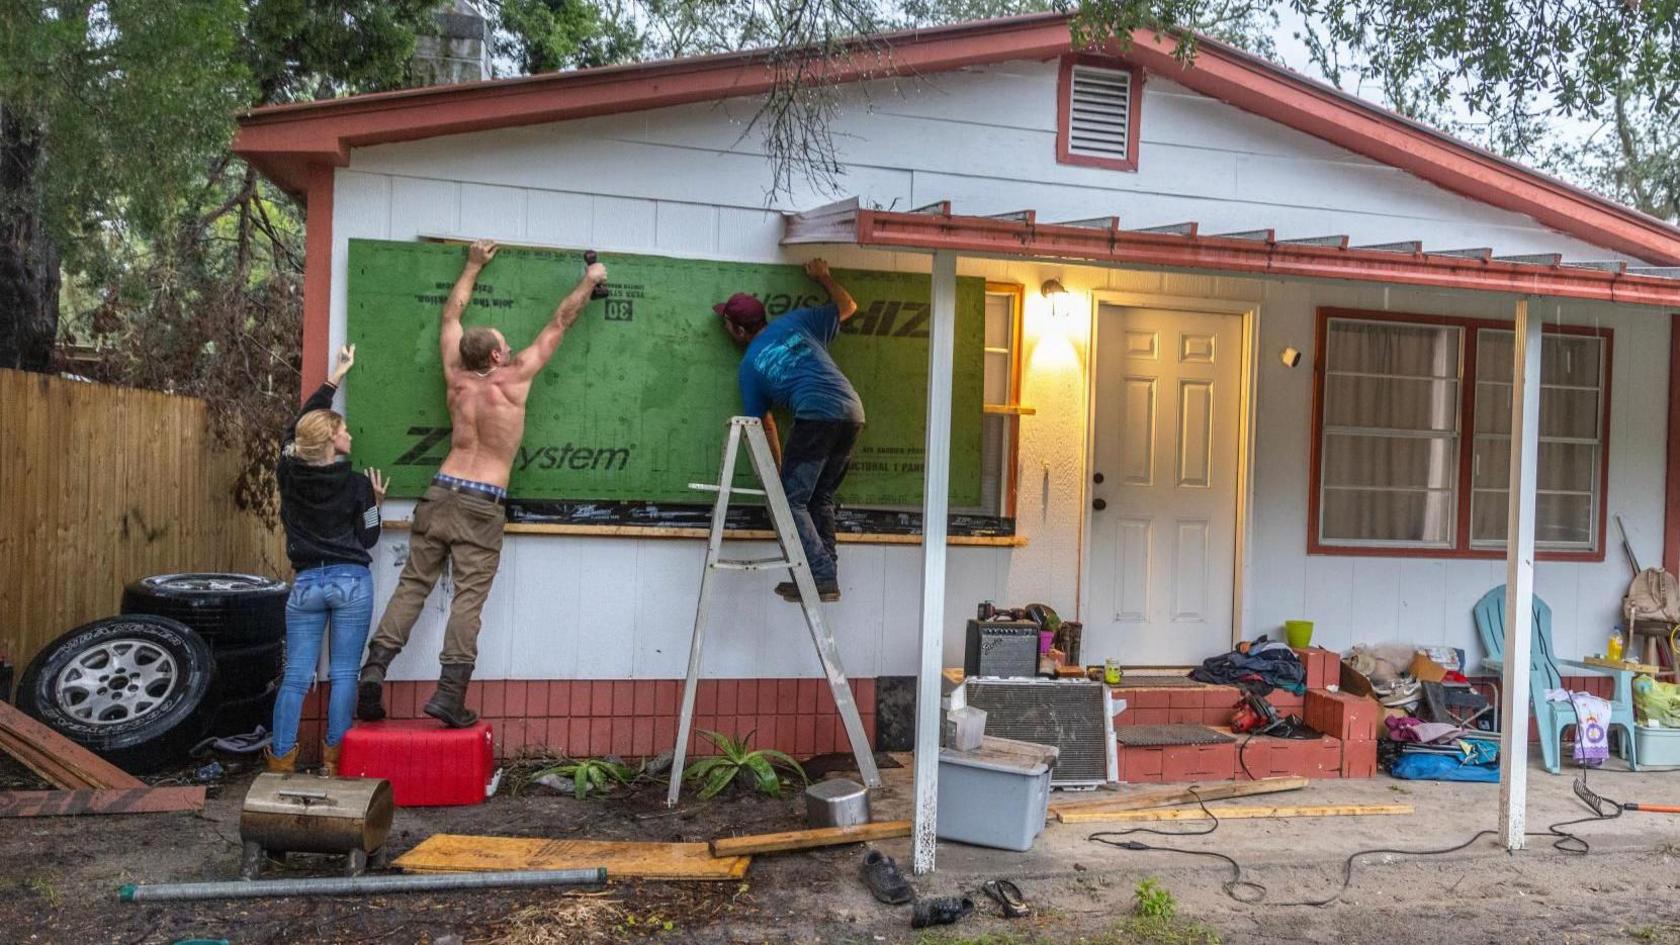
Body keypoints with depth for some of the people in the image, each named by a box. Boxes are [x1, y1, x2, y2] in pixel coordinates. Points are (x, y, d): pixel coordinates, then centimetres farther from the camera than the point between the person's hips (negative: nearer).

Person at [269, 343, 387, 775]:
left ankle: (281, 756, 7)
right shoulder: (356, 484, -7)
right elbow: (367, 539, -2)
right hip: (351, 582, -3)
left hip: (306, 584, 3)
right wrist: (375, 503, 11)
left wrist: (337, 376, 24)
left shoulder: (289, 473, 2)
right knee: (344, 675, 3)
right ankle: (334, 758, 5)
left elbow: (300, 422, 18)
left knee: (296, 676, 6)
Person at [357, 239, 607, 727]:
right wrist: (589, 281, 17)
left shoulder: (456, 377, 6)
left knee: (412, 585, 6)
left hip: (440, 493, 4)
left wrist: (474, 266, 33)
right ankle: (450, 694, -10)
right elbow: (558, 324, 5)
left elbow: (452, 315, 22)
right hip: (482, 506, -4)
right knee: (468, 598, -4)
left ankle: (374, 670, -4)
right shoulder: (515, 379, -5)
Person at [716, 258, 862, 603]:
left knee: (792, 499, 2)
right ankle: (828, 579, 13)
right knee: (821, 497, 16)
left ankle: (823, 577, -9)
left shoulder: (749, 365, 13)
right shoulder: (797, 321, 21)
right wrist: (823, 277, 45)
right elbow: (847, 307, 32)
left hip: (817, 416, -6)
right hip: (853, 413, 6)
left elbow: (765, 423, 19)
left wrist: (780, 467, 29)